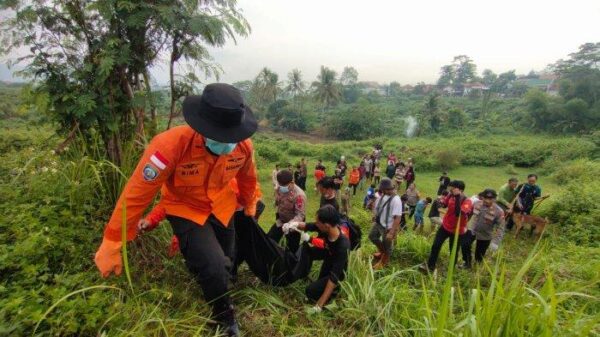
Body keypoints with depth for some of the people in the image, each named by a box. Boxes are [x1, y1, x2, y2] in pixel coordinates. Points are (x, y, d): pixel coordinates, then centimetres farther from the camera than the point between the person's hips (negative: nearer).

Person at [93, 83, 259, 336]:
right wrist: (112, 244, -24)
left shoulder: (243, 145, -23)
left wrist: (249, 206, 17)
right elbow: (137, 193, -29)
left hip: (222, 208, 4)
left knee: (225, 266, 18)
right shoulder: (171, 144, -37)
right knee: (213, 268, -19)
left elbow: (247, 177, 0)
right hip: (186, 210, -4)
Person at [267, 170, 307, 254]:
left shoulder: (299, 195, -32)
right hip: (280, 221, 6)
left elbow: (300, 215, -31)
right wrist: (278, 218, 8)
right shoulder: (279, 189, -10)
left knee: (292, 249, 6)